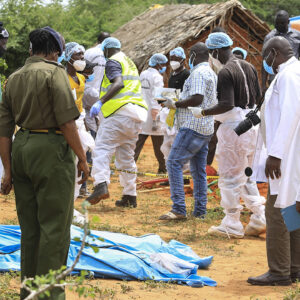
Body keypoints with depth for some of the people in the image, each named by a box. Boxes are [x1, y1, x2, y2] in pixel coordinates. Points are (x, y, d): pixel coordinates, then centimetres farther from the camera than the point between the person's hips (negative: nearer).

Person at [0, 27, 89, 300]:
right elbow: (67, 121, -15)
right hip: (51, 147, -7)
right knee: (54, 226, -2)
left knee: (29, 226, 14)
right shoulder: (54, 72, -7)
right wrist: (82, 157, -7)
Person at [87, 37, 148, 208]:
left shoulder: (113, 62, -1)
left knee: (103, 148, -12)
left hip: (120, 111, -8)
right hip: (137, 114, 8)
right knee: (126, 156, 13)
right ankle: (130, 196, 12)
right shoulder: (130, 63, 27)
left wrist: (101, 102, -23)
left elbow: (118, 83, -18)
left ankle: (101, 185, -31)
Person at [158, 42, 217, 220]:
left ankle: (179, 209, -17)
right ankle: (200, 211, 12)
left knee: (174, 163, -11)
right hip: (206, 129, 10)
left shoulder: (198, 73, -13)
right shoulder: (211, 73, 19)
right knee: (199, 170, 11)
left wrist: (175, 104, -11)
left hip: (193, 127, -10)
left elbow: (197, 99, -24)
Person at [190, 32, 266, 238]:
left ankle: (232, 226, 3)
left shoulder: (226, 72, -16)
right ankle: (259, 218, 13)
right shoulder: (249, 67, 10)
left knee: (230, 177, 0)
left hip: (233, 126, -9)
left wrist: (203, 112, -14)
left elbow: (227, 104, -24)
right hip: (251, 126, 9)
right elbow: (259, 97, 15)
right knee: (247, 175, 17)